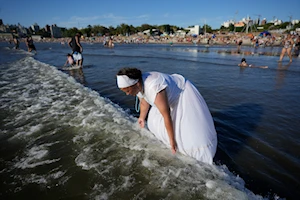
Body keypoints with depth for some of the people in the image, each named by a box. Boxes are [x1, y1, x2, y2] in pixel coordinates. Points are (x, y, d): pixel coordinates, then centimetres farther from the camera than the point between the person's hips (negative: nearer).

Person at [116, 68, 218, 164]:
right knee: (155, 122, 13)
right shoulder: (138, 85, -14)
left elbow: (167, 117, -32)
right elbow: (144, 103, 6)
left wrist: (172, 140, -21)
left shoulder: (154, 89, -41)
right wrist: (142, 118, 23)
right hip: (171, 96, 9)